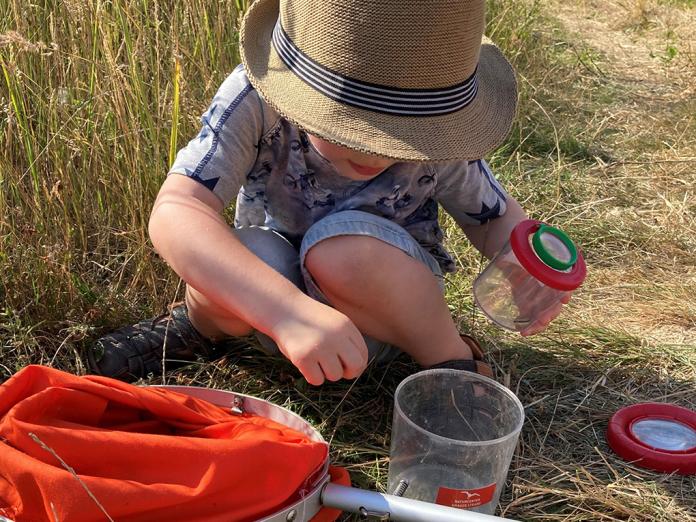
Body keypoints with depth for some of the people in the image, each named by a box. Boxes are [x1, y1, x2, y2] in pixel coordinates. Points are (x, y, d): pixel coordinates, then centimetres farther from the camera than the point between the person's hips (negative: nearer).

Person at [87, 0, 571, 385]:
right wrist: (287, 310, -55)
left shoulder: (433, 135, -23)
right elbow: (174, 213, -41)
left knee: (343, 247, -35)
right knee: (240, 257, -34)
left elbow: (497, 216, -5)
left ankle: (455, 361, -8)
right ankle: (201, 326, 2)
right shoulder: (254, 101, -29)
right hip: (271, 298, 1)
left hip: (392, 300, 0)